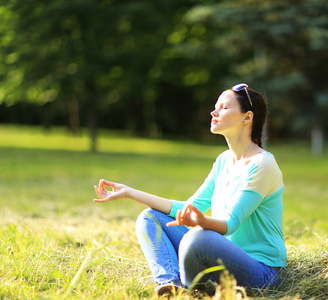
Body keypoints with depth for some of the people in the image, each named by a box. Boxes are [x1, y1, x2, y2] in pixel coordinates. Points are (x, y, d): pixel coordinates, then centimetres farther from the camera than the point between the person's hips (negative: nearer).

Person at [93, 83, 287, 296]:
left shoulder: (262, 164, -15)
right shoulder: (224, 161, 12)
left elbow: (230, 223, -22)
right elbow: (190, 208, 10)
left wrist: (202, 222, -45)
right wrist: (129, 193, 9)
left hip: (261, 271, -9)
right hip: (225, 260, 9)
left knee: (197, 238, -38)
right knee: (149, 218, 5)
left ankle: (187, 287, -5)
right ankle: (172, 284, -20)